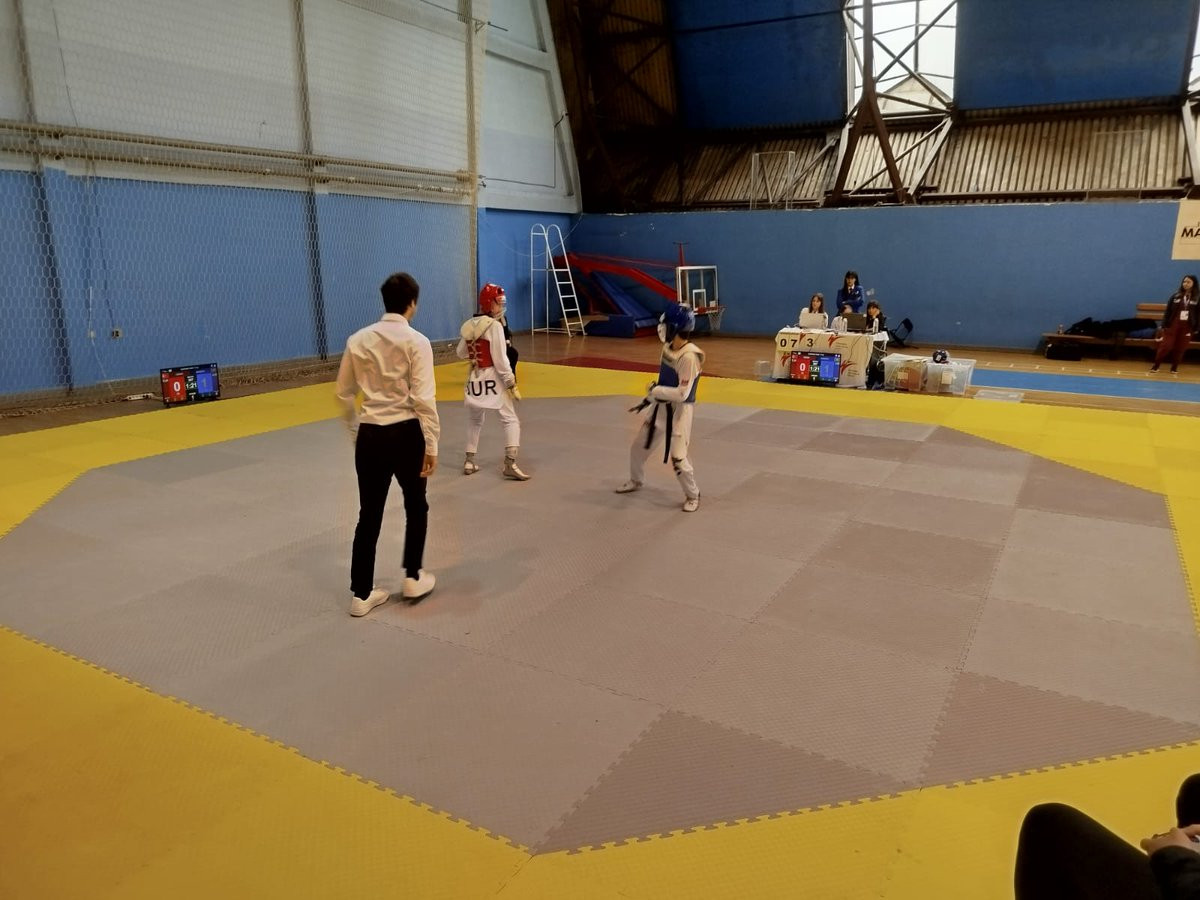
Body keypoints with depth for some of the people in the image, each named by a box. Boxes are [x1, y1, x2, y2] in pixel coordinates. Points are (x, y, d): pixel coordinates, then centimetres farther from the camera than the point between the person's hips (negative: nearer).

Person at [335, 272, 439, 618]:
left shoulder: (358, 340, 4)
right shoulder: (416, 341, -10)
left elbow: (343, 393, 9)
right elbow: (424, 398, -14)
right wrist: (431, 444, -9)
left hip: (370, 434, 4)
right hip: (405, 433, -3)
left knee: (370, 513, 12)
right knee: (415, 506, 19)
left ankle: (361, 593, 17)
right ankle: (413, 578, 27)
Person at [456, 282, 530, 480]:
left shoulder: (467, 326, 5)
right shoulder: (494, 325, -14)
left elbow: (461, 354, 16)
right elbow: (500, 359, -17)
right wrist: (511, 383, -12)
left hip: (475, 379, 6)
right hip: (493, 379, -6)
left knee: (474, 421, 22)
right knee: (511, 420, -2)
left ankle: (470, 461, 26)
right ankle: (510, 464, -12)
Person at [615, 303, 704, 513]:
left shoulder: (689, 356, -26)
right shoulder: (668, 347, 0)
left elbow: (682, 393, -28)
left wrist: (655, 390, -18)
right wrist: (648, 400, 14)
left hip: (679, 410, -9)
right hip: (660, 407, 9)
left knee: (678, 457, -10)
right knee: (638, 446, 18)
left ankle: (693, 496, 14)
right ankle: (635, 481, 44)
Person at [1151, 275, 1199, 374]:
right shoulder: (1175, 296, 1)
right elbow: (1167, 312, 1)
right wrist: (1164, 325, -3)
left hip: (1187, 327, 0)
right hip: (1173, 325, 0)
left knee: (1180, 348, 6)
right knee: (1165, 346, -3)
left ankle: (1174, 367, 18)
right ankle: (1155, 366, 5)